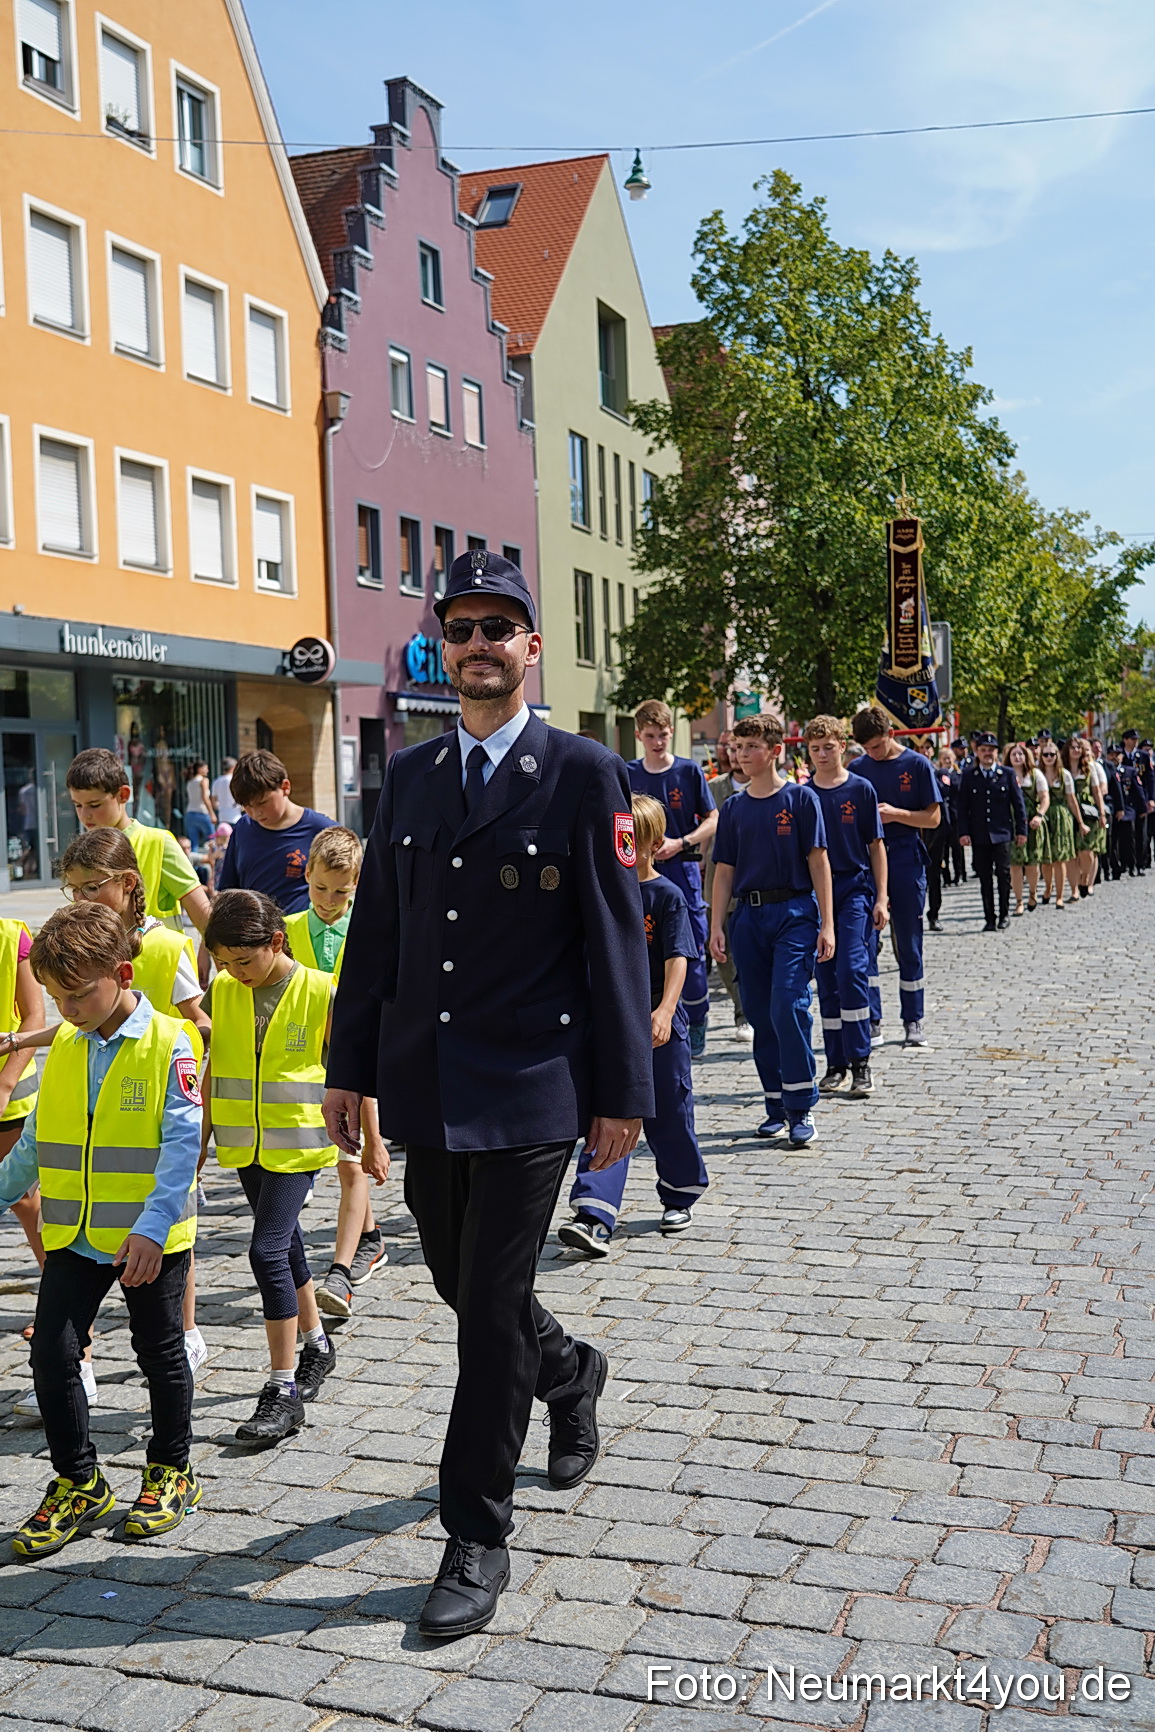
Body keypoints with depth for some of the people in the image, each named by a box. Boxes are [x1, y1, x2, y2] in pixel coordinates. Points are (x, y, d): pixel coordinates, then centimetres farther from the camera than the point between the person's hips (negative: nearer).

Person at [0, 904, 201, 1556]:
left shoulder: (168, 1045, -14)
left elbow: (183, 1144, -19)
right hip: (75, 1234, 5)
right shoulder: (63, 1048, 4)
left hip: (152, 1238, -5)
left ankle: (172, 1471, 30)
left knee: (160, 1353, 11)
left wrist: (151, 1226, -28)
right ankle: (79, 1482, 17)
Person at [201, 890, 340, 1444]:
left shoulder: (321, 993, -12)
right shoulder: (221, 992, 0)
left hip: (298, 1142, -5)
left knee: (268, 1251, -14)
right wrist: (201, 1138, 11)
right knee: (284, 1243, 18)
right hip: (244, 1144, 5)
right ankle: (316, 1344, 38)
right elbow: (214, 1067, 10)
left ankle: (284, 1391, -7)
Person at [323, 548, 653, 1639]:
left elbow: (615, 941, -6)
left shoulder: (582, 773, -5)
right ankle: (570, 1376, 48)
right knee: (462, 1291, 17)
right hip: (424, 1087, 5)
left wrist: (623, 1090, -8)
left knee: (491, 1308, -2)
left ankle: (477, 1539, 13)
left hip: (530, 1088, -5)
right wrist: (350, 1066, 11)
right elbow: (374, 934, 13)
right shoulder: (409, 776, 10)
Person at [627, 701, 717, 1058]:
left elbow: (712, 821, 1)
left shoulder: (690, 771, 0)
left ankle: (697, 1025, 16)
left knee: (692, 953, 0)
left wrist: (679, 843, -12)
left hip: (682, 869, -2)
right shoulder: (627, 774, 5)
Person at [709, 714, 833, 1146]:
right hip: (748, 916, 4)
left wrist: (826, 924, -6)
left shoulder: (801, 798, -1)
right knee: (760, 1013, 6)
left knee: (788, 1005, -14)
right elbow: (725, 871, 13)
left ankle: (802, 1108, -6)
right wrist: (717, 926, 5)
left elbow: (818, 861, -2)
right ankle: (777, 1106, 16)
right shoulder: (733, 808, 10)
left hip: (794, 912, -4)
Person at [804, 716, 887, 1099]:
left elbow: (876, 846, 2)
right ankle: (836, 1064, 14)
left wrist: (881, 898, -3)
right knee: (826, 980, 6)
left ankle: (860, 1063, -6)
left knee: (852, 970, -14)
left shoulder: (861, 789, 0)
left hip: (855, 888, -3)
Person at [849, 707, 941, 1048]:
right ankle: (871, 1020, 6)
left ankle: (913, 1022, 13)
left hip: (906, 859, -2)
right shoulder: (858, 769, 7)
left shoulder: (917, 765, -1)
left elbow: (933, 817, -2)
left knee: (908, 943, 3)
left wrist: (895, 814, -16)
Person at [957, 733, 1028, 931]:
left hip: (1002, 833, -1)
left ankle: (1004, 914, 12)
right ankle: (989, 918, 10)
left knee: (1003, 873, -3)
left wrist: (1021, 830, 2)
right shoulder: (968, 776, 6)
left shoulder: (1008, 773, 5)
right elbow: (963, 807, 5)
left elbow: (1018, 803, 6)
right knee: (985, 878, 4)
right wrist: (964, 832, -4)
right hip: (979, 835, 1)